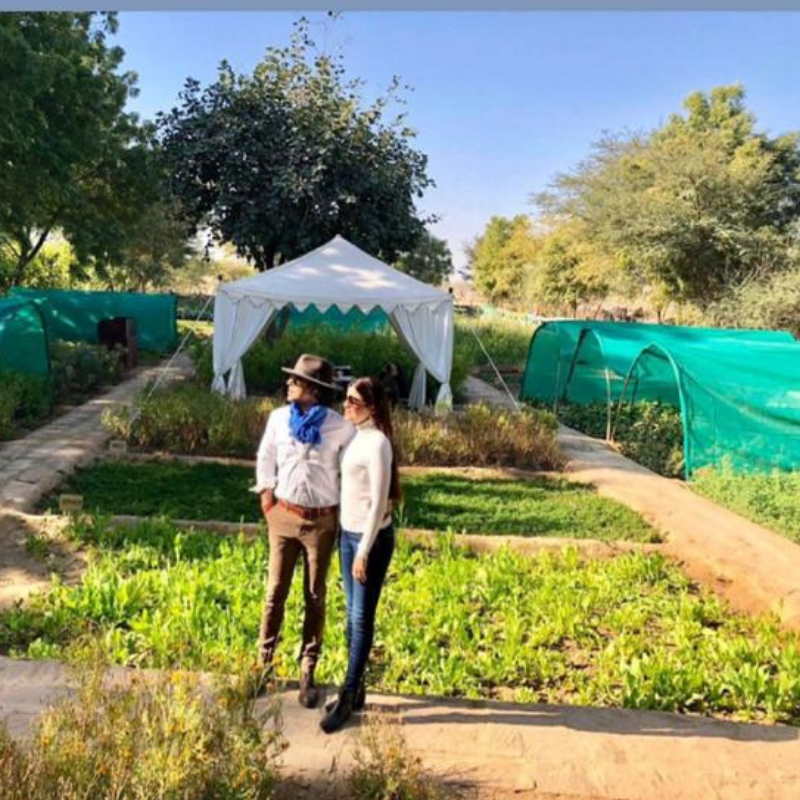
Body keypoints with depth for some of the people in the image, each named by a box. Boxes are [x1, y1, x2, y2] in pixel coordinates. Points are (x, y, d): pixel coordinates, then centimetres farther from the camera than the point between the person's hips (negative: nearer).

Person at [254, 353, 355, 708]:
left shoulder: (341, 428, -13)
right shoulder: (279, 418, -3)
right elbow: (265, 461, 9)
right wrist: (268, 504, 3)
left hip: (322, 521, -2)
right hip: (284, 516, 2)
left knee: (315, 598, 8)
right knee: (275, 593, 8)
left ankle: (307, 673, 21)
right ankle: (264, 663, 24)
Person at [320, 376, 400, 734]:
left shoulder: (377, 443, -18)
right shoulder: (356, 436, 7)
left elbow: (379, 503, -19)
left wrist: (365, 551, -18)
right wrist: (349, 539, 12)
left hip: (371, 538, -9)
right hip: (348, 534, 9)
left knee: (362, 618, 1)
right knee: (352, 616, 15)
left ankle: (348, 697, 11)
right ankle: (355, 690, 27)